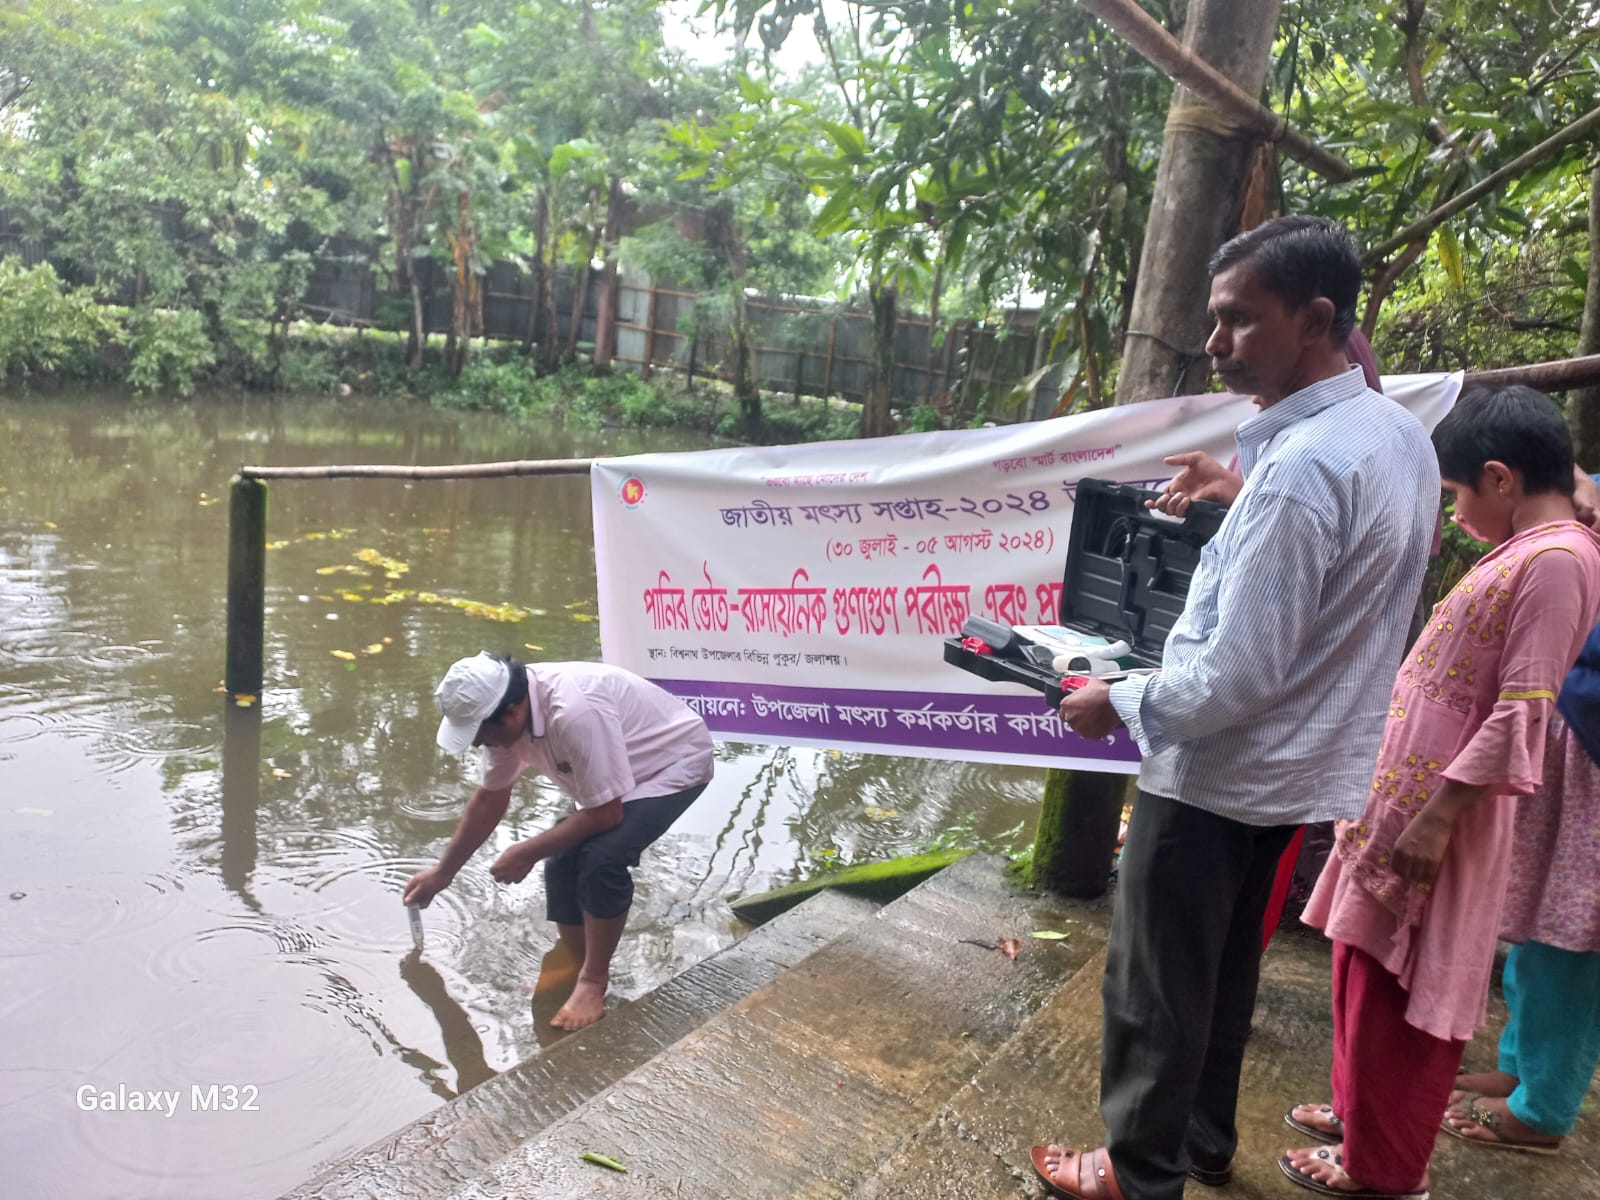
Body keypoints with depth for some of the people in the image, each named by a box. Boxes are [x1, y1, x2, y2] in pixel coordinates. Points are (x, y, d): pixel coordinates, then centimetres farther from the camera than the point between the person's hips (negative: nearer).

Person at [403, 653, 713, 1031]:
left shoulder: (575, 712, -39)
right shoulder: (507, 712, -11)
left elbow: (605, 813, -30)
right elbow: (490, 798, 6)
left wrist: (527, 853, -19)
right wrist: (442, 872, 12)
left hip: (675, 762, -8)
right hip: (618, 771, 8)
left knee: (601, 858, -25)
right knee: (563, 863, 0)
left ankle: (594, 982, -5)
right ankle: (574, 969, 22)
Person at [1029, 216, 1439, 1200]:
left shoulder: (1299, 468, -27)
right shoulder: (1401, 433, 2)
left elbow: (1239, 678, -26)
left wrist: (1121, 702, -12)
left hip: (1216, 777, -9)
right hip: (1299, 768, 9)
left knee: (1156, 990, 9)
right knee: (1226, 973, 24)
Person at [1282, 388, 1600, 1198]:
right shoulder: (1526, 552, 12)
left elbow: (1519, 716, -22)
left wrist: (1437, 819, -21)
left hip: (1433, 810, -9)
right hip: (1406, 796, 9)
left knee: (1399, 991, 4)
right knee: (1368, 976, 20)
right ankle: (1361, 1113, 37)